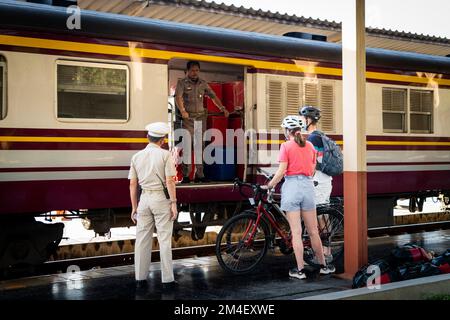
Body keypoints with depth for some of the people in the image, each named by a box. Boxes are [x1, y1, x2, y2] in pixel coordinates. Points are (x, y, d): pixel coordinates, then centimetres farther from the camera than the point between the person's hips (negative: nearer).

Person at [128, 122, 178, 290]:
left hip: (144, 199, 4)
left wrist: (134, 207, 13)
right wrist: (173, 203, -6)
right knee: (164, 240, 1)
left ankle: (140, 278, 14)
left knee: (142, 240, 9)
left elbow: (132, 184, 8)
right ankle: (167, 279, 5)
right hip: (161, 198, -4)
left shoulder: (137, 156, 8)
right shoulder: (165, 155, -6)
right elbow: (169, 181, -11)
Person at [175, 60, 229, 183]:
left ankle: (199, 174, 7)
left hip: (201, 117, 4)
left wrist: (222, 108, 0)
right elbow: (178, 97, -14)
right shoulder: (182, 83, 1)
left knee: (200, 146, 3)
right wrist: (183, 111, -30)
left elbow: (213, 96, 14)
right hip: (188, 117, -4)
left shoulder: (203, 83, 14)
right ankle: (186, 175, -4)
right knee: (186, 146, -6)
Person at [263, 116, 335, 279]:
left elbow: (281, 171, -11)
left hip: (291, 186, -4)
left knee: (296, 232, 0)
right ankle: (323, 265, 21)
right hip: (308, 186, 4)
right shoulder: (309, 145, 10)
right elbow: (312, 169, 13)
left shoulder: (286, 146, -5)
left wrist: (268, 186, -1)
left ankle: (300, 270, 3)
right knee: (313, 231, 13)